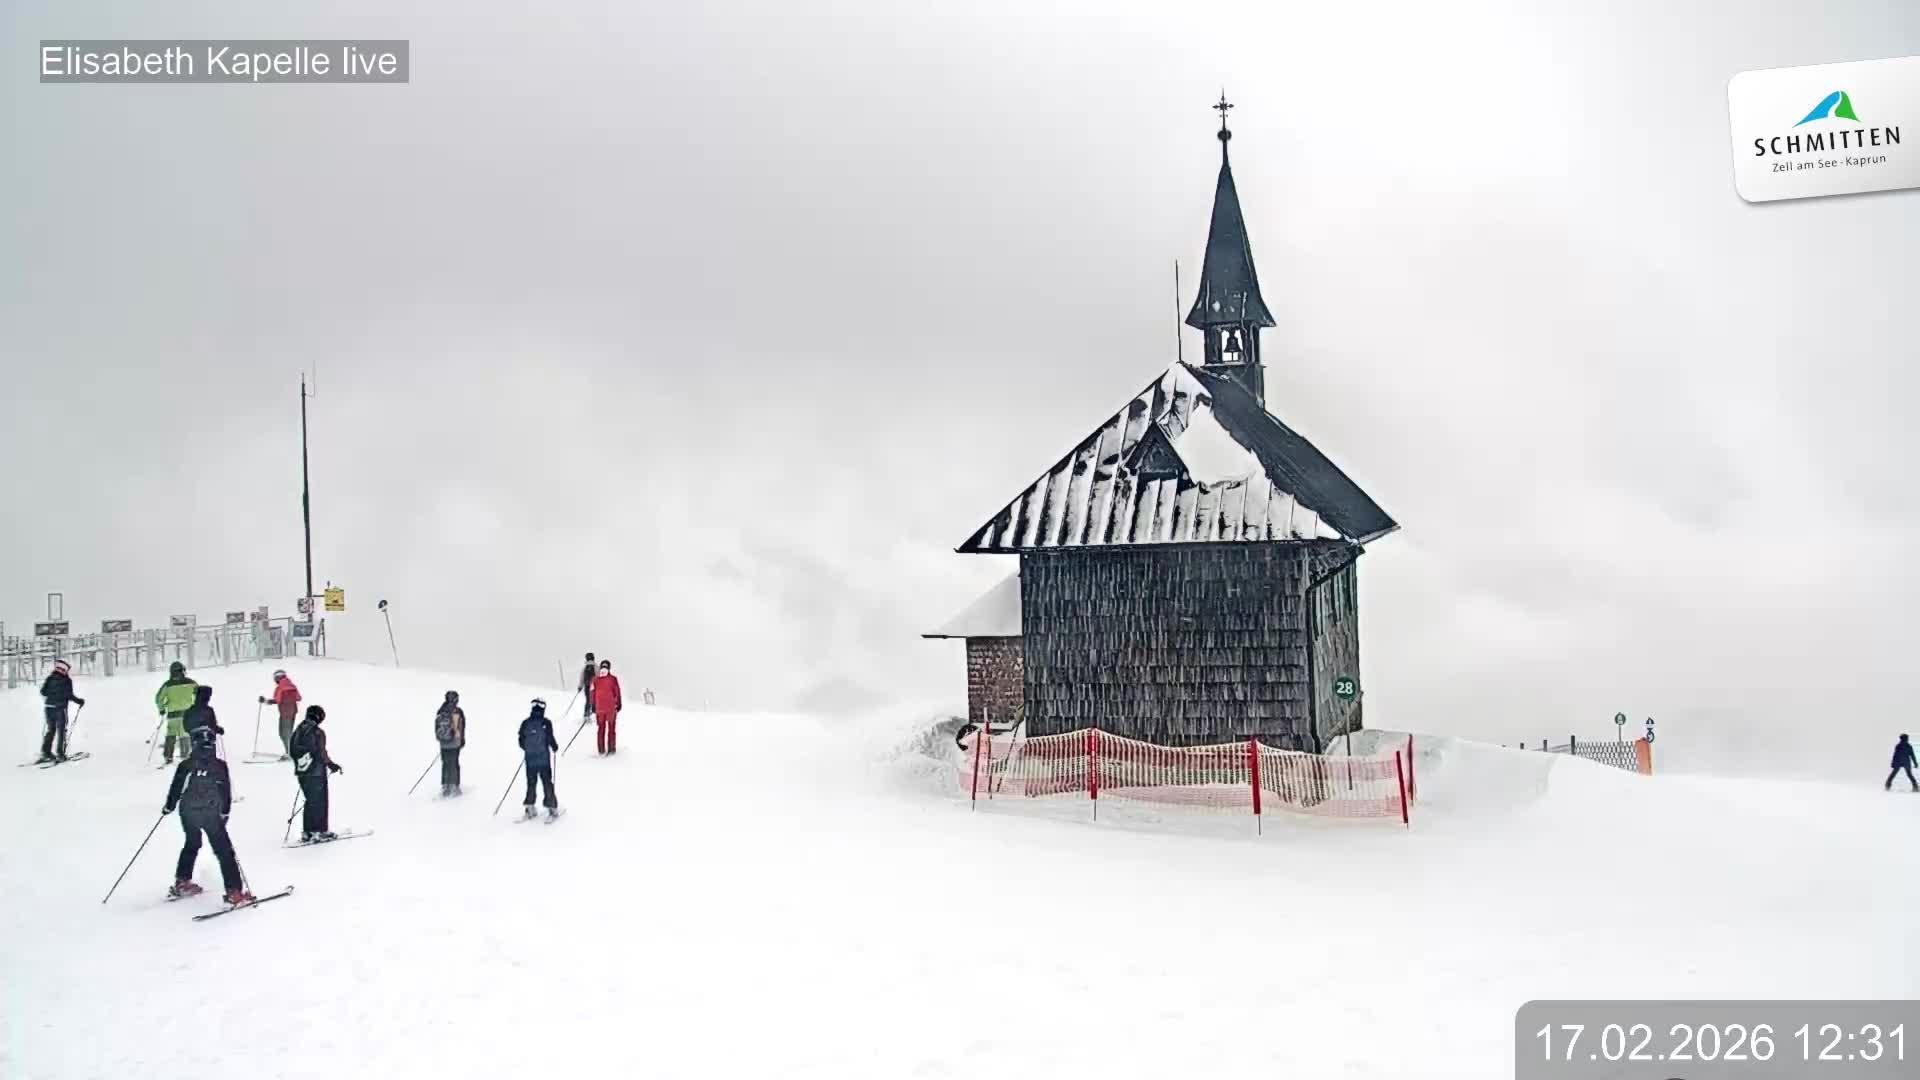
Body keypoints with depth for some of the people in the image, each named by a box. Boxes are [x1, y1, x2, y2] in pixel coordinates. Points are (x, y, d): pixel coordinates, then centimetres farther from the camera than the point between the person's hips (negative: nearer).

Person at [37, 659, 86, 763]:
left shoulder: (50, 677, 7)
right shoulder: (67, 680, -8)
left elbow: (42, 691, 8)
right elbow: (69, 695, -14)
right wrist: (79, 701, 0)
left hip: (49, 707, 5)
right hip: (60, 707, -5)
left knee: (50, 729, 16)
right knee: (61, 730, 2)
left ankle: (45, 752, 12)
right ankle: (59, 754, -2)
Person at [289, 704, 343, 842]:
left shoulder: (297, 731, 6)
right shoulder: (317, 733, -17)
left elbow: (292, 750, 12)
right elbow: (321, 753, -18)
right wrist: (331, 764, -4)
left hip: (300, 772, 7)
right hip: (316, 773, -7)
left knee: (311, 801, 16)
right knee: (320, 802, 4)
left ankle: (307, 832, 16)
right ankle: (321, 831, 9)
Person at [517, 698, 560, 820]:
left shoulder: (525, 723, -2)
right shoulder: (546, 723, -11)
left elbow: (521, 741, 3)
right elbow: (550, 739, -13)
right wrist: (555, 747, 8)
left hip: (530, 759, 3)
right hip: (544, 759, -2)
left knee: (531, 783, 15)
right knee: (547, 783, 6)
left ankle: (529, 807, 13)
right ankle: (552, 807, 7)